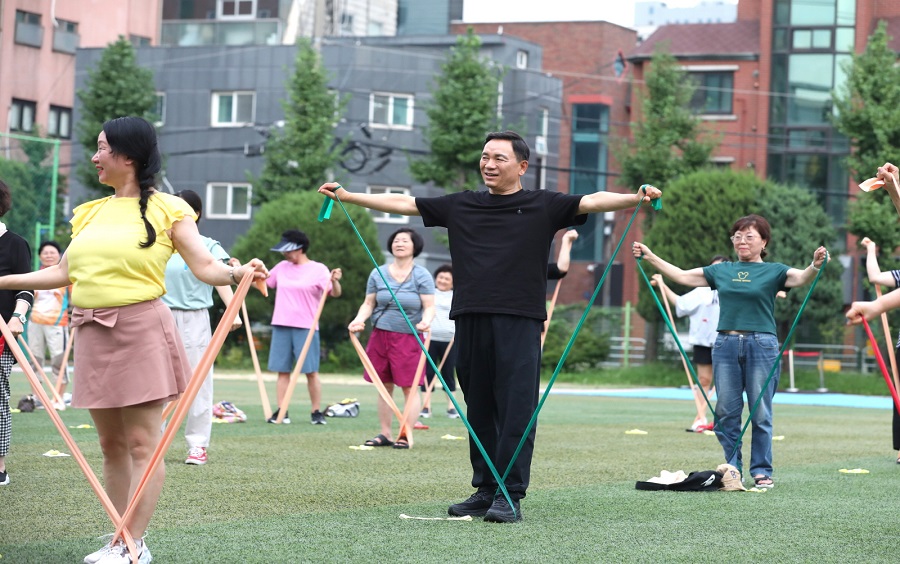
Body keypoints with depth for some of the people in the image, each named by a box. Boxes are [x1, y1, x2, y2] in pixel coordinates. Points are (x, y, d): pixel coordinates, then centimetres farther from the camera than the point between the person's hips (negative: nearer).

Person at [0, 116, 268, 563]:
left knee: (142, 443, -4)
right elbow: (64, 273, 19)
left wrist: (238, 272, -26)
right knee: (111, 444, 10)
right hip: (92, 334, 6)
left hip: (140, 329, -6)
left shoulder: (166, 210, -1)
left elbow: (204, 267, -6)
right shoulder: (90, 213, 15)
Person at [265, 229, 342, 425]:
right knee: (282, 370, 2)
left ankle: (316, 412, 2)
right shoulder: (281, 267, 12)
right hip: (281, 326, 4)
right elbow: (262, 282, 25)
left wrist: (334, 281, -32)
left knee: (311, 371, -4)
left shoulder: (318, 269, -3)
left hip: (306, 327, -4)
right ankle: (281, 412, 4)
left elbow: (335, 293, -11)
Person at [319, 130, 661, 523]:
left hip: (519, 322, -4)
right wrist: (346, 196, 18)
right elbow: (403, 203, 18)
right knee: (479, 410, 9)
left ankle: (510, 495, -4)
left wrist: (636, 198, -25)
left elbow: (593, 202, -7)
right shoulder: (460, 207, 16)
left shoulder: (543, 207, 5)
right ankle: (485, 490, 17)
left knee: (516, 409, -6)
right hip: (470, 320, 4)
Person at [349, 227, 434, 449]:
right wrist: (359, 320, -7)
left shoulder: (422, 276, -1)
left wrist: (426, 321, -26)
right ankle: (385, 434, 15)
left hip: (409, 338, -3)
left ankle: (406, 435, 0)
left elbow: (429, 306, -5)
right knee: (384, 387, 8)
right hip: (381, 335, 3)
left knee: (409, 387, -4)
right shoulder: (378, 273, 7)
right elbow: (369, 303, 11)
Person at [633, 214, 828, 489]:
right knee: (726, 413, 4)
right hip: (726, 344, 3)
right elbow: (682, 276, 14)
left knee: (760, 414, 0)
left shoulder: (773, 271, 3)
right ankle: (732, 470, 13)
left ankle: (762, 472, 8)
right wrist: (650, 257, 9)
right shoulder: (722, 271, 13)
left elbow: (801, 277, -15)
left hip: (762, 345, -3)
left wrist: (815, 266, -36)